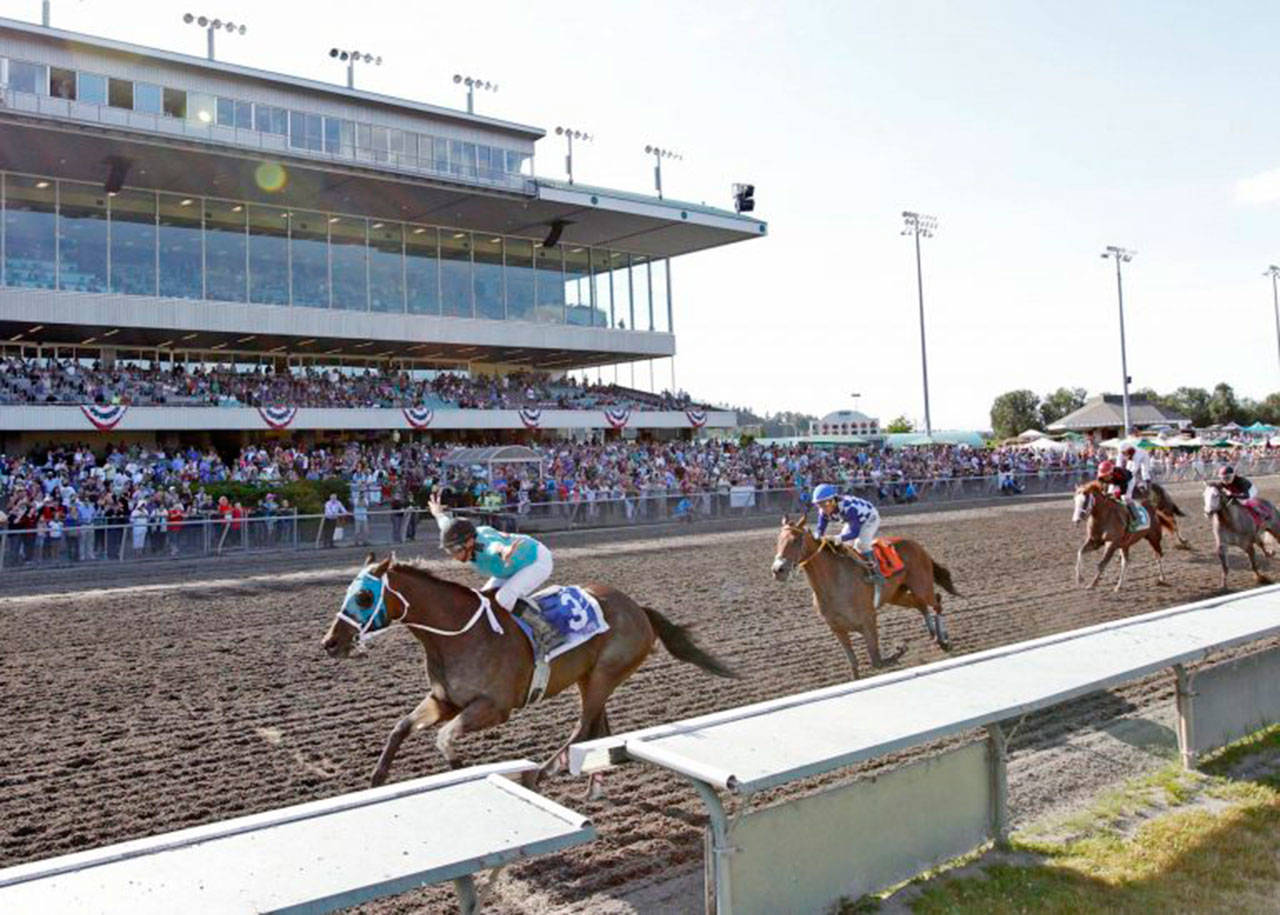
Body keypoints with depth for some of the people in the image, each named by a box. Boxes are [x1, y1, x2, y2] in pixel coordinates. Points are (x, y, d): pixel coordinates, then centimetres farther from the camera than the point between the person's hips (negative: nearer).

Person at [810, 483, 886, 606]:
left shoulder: (848, 507, -42)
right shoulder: (824, 511, -21)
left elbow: (854, 533, -44)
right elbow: (820, 529, -15)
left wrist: (839, 538, -60)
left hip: (870, 518, -7)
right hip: (854, 520, 7)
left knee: (861, 543, -29)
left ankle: (878, 579, -22)